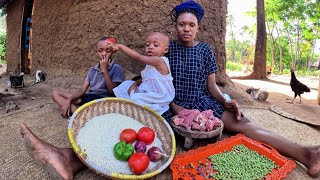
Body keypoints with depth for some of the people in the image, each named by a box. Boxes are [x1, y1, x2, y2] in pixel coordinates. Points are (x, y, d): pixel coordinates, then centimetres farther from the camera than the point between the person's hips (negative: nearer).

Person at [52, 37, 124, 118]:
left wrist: (104, 69, -13)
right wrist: (68, 100, -9)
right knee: (55, 93, 1)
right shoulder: (92, 70, 15)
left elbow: (112, 91, -11)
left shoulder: (116, 68, -1)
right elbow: (82, 89, 9)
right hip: (88, 98, 7)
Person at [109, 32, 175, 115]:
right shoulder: (150, 63, 10)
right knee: (127, 84, 11)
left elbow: (138, 57, -24)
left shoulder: (160, 61, -20)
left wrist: (120, 46, -19)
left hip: (158, 98, -9)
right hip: (147, 93, 9)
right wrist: (135, 83, -4)